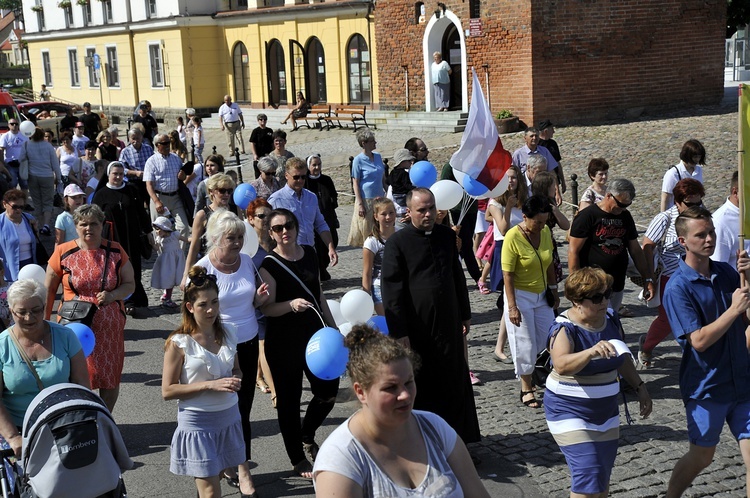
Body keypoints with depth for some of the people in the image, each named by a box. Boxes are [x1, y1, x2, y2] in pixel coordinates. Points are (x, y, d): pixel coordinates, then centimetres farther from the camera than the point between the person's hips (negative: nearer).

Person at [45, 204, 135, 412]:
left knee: (110, 378, 8)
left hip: (109, 326, 2)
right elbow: (49, 289, 5)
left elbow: (130, 285, 6)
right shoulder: (63, 252, -2)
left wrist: (112, 295, -14)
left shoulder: (115, 251, 2)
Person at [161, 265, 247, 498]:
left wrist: (236, 380, -6)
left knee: (215, 479, 17)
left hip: (229, 418, 5)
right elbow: (167, 391, -13)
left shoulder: (228, 332, 2)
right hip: (198, 422, -5)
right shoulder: (179, 343, -13)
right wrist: (210, 385, -20)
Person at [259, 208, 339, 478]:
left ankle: (307, 438, 37)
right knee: (289, 398, 5)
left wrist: (332, 325, 17)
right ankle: (297, 458, 22)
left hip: (314, 332, 6)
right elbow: (267, 308, -14)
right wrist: (291, 304, -32)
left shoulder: (309, 252, 4)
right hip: (284, 341, -5)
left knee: (328, 390, 9)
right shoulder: (269, 265, -12)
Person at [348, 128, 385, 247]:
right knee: (367, 231, 2)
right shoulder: (358, 160, -9)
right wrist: (360, 204, -14)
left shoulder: (378, 157, 8)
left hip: (379, 199, 5)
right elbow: (355, 184, -9)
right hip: (366, 200, -5)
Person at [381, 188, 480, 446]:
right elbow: (391, 290, -12)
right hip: (416, 328, -5)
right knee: (420, 388, 6)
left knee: (455, 383, 12)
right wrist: (400, 332, -16)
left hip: (448, 324, 5)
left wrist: (465, 314, 17)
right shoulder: (398, 242, -10)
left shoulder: (447, 236, 7)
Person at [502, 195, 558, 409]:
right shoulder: (513, 237, -21)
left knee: (547, 339, 11)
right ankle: (526, 389, 15)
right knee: (525, 342, 0)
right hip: (520, 295, -6)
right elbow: (507, 274, -20)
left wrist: (553, 290, 13)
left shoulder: (545, 231, -3)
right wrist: (512, 306, -22)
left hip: (541, 295, 6)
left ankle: (526, 368, 36)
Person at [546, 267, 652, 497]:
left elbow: (622, 360, 18)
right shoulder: (564, 329, -20)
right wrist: (591, 352, -54)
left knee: (603, 477, 12)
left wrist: (640, 387, 14)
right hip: (570, 413, -7)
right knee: (589, 475, -13)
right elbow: (561, 365, -40)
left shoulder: (611, 321, 1)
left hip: (606, 412, 7)